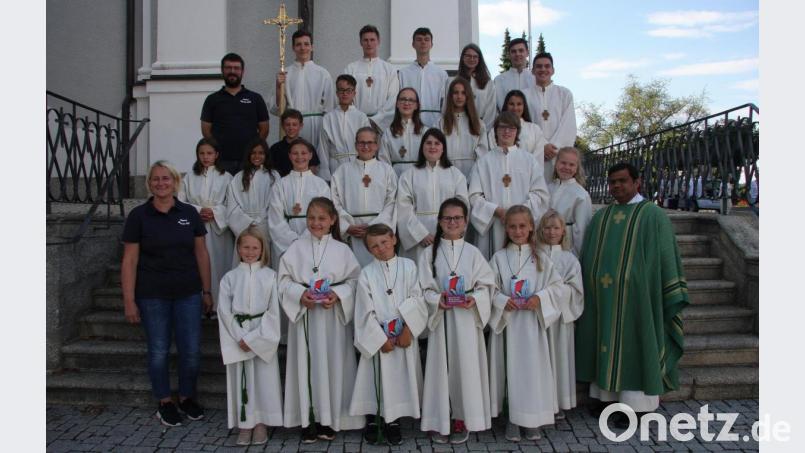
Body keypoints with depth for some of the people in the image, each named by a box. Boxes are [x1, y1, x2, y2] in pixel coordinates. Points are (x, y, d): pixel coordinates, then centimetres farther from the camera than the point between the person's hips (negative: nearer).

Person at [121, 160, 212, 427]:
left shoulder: (189, 213, 3)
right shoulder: (138, 216, -2)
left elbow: (201, 254, 7)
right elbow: (129, 261, -3)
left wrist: (206, 291, 6)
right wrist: (129, 301, -6)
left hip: (188, 293, 2)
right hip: (152, 295, -1)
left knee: (192, 349, 4)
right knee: (159, 350, 8)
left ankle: (187, 397, 26)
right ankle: (164, 403, 26)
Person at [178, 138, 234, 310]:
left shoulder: (226, 178, 4)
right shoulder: (189, 177, 8)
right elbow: (181, 202, 4)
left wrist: (214, 212, -14)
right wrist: (199, 210, -10)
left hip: (219, 228, -1)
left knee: (218, 264, -1)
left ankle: (218, 305, 7)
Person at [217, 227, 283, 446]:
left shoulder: (269, 276, -2)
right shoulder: (230, 277, 3)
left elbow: (273, 311, -6)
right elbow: (224, 311, -1)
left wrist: (253, 338, -10)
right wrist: (240, 337, -11)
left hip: (263, 334, -1)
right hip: (238, 335, 1)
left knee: (264, 378, 3)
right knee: (241, 379, 6)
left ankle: (261, 423, 16)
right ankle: (244, 423, 17)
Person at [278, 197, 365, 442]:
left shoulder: (342, 250, 3)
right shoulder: (296, 248, 4)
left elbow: (354, 280, 1)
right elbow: (284, 279, 2)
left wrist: (337, 295, -15)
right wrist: (300, 294, -15)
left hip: (333, 316, 0)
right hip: (304, 314, 0)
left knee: (331, 364, 3)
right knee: (306, 365, 2)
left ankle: (328, 419, 16)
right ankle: (309, 419, 12)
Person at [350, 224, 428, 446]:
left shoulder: (408, 266, 0)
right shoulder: (367, 273, -1)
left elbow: (416, 300, -4)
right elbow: (366, 311, -4)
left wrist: (407, 330, -12)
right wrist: (381, 338, -10)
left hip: (404, 335, 1)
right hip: (377, 337, -1)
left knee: (401, 377, 5)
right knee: (376, 378, 4)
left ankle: (392, 420, 21)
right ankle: (372, 420, 21)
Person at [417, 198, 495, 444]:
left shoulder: (473, 253, 2)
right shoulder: (429, 253, 0)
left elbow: (486, 285, 1)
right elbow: (423, 289, -2)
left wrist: (475, 299, -17)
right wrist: (437, 299, -20)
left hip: (467, 320, 1)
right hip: (440, 318, 0)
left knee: (466, 366, 5)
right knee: (441, 367, 5)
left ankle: (462, 419, 19)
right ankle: (440, 420, 18)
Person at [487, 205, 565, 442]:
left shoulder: (540, 258, 5)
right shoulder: (499, 258, 2)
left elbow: (558, 287, 2)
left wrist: (540, 298, -14)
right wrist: (502, 301, -19)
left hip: (532, 322, 1)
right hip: (506, 321, 0)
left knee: (533, 368, 2)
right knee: (510, 368, 3)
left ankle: (532, 419, 16)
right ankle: (512, 418, 16)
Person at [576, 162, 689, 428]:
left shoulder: (653, 215, -3)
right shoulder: (601, 217, 11)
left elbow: (666, 257, -3)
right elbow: (587, 257, 15)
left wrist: (672, 296, -5)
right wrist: (586, 290, 13)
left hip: (635, 295, -5)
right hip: (602, 297, 5)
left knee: (633, 343, 1)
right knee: (606, 341, 9)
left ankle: (636, 402, 10)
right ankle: (607, 393, 20)